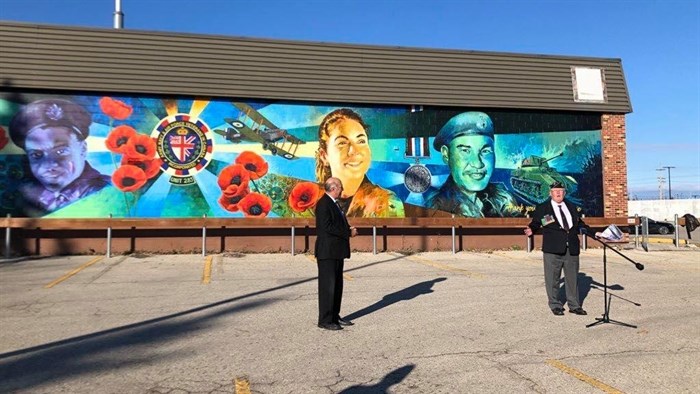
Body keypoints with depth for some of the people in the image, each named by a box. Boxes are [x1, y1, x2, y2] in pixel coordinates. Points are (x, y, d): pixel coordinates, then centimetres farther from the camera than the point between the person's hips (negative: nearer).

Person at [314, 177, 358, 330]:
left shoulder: (333, 203, 16)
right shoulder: (323, 204, -15)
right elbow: (327, 227, -23)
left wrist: (349, 229, 2)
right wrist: (348, 233, -16)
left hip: (337, 251, 10)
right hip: (327, 252, -10)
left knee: (337, 286, 14)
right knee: (327, 286, -4)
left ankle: (334, 317, 23)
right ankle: (325, 320, 4)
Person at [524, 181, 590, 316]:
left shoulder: (571, 207, 16)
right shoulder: (542, 208, 2)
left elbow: (579, 223, 21)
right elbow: (535, 222, -2)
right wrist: (531, 229, -23)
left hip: (572, 248, 4)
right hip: (553, 250, -4)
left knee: (572, 278, 11)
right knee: (553, 279, 2)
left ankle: (574, 306, 24)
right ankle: (555, 306, 15)